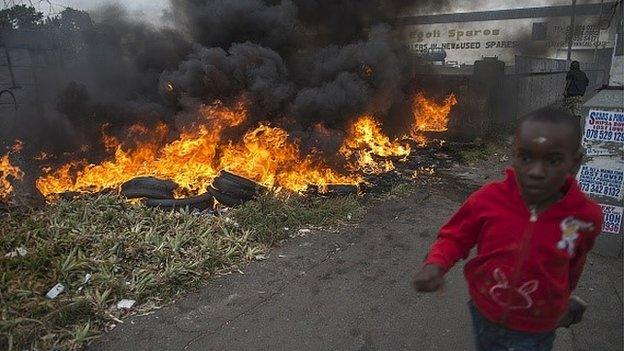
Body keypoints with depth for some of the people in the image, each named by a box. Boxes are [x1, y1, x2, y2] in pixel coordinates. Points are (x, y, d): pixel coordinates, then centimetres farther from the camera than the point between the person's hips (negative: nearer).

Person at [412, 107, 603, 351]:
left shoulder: (586, 217, -20)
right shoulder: (488, 200, -23)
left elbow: (574, 263, 1)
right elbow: (455, 237, -8)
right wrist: (435, 264, -30)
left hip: (535, 331, -1)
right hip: (484, 316, 2)